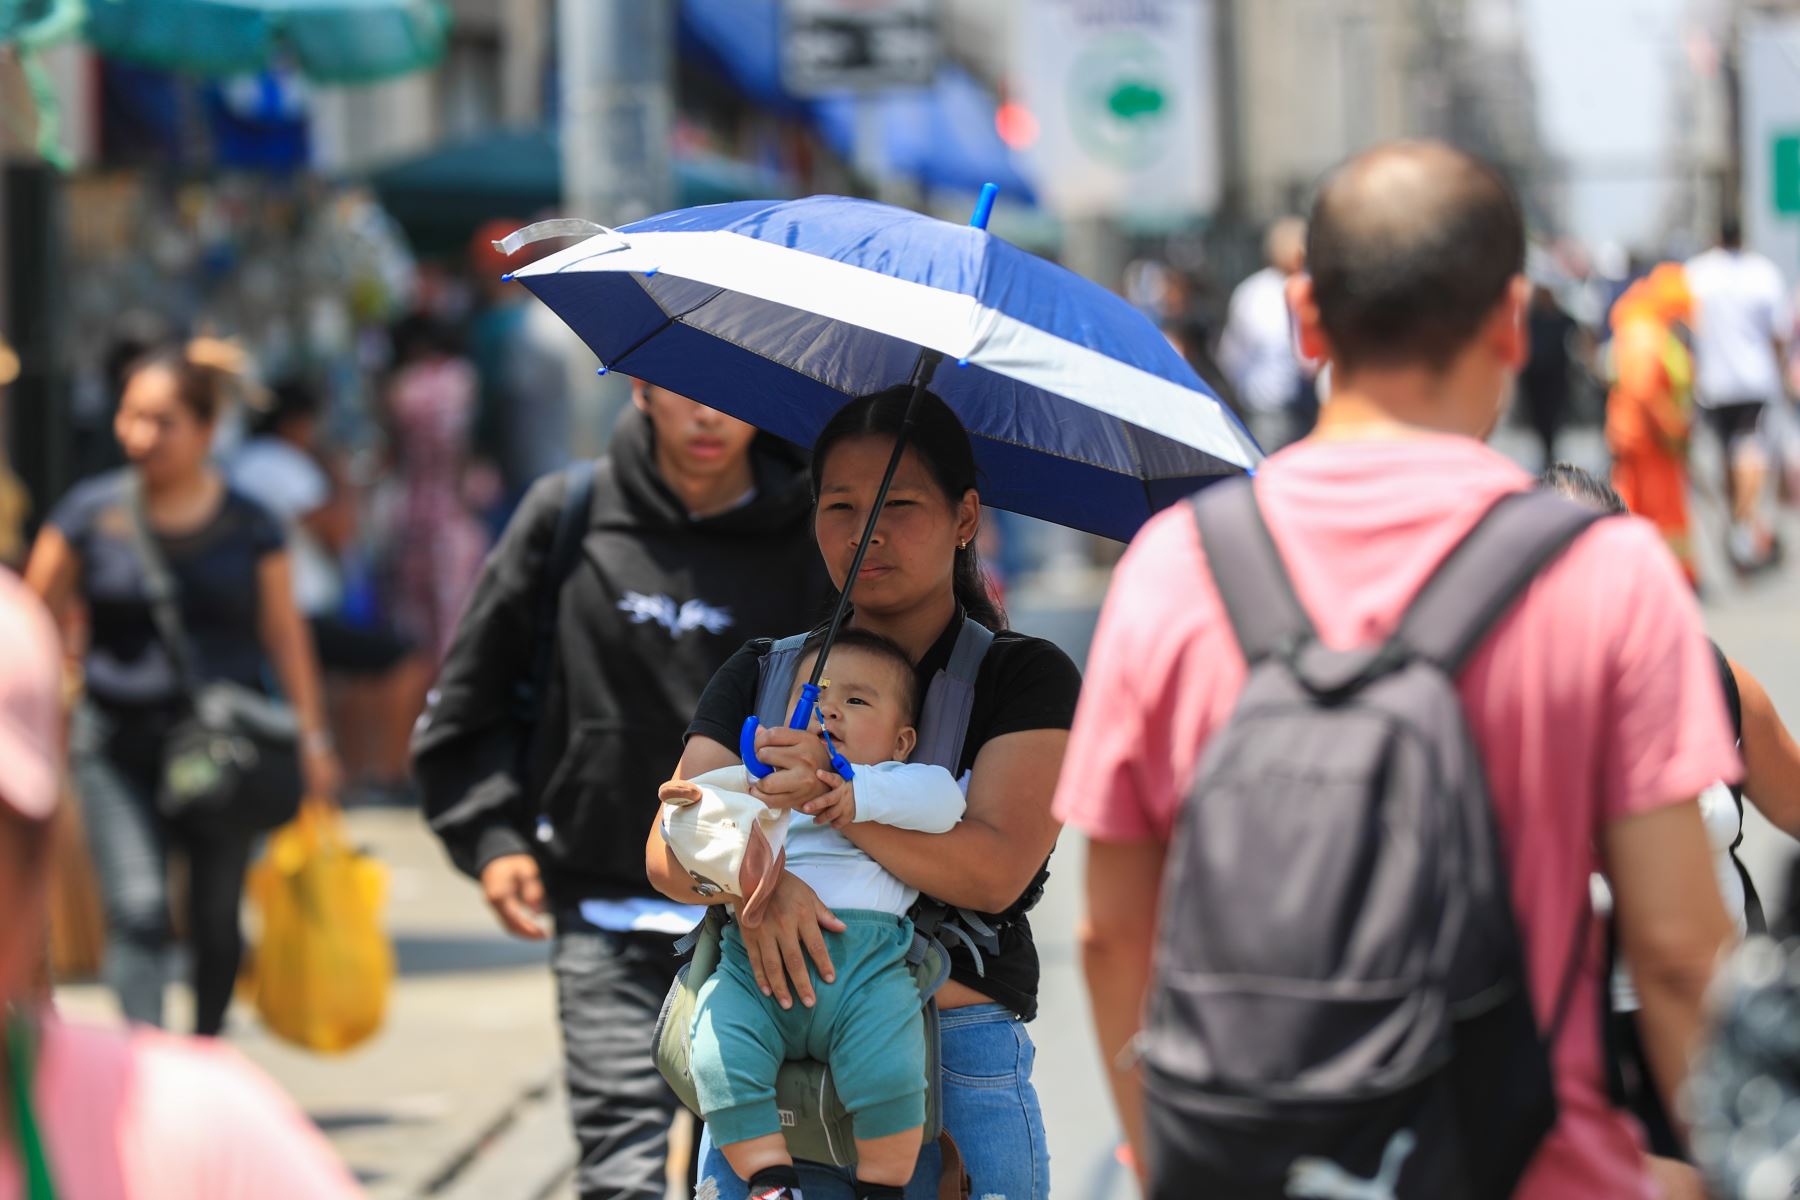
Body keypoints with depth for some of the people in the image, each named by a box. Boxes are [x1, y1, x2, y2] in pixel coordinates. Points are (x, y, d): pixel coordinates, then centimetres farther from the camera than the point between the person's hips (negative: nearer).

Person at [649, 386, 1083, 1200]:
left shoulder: (1027, 677, 5)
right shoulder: (761, 676, 15)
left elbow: (993, 872, -9)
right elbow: (669, 851, 3)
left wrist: (833, 795, -19)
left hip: (955, 1053, -3)